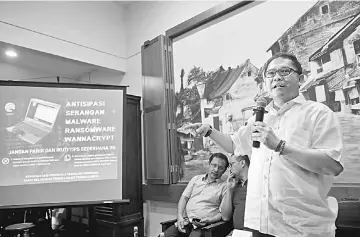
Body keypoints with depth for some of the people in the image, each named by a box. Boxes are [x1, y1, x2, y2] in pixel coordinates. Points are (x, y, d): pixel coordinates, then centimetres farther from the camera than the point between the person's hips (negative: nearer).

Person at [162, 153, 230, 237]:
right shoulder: (196, 179, 17)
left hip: (203, 224, -3)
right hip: (185, 221, 4)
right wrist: (180, 216, -1)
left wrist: (210, 220, -15)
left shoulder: (224, 187, 4)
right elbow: (184, 197, 13)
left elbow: (223, 214, 0)